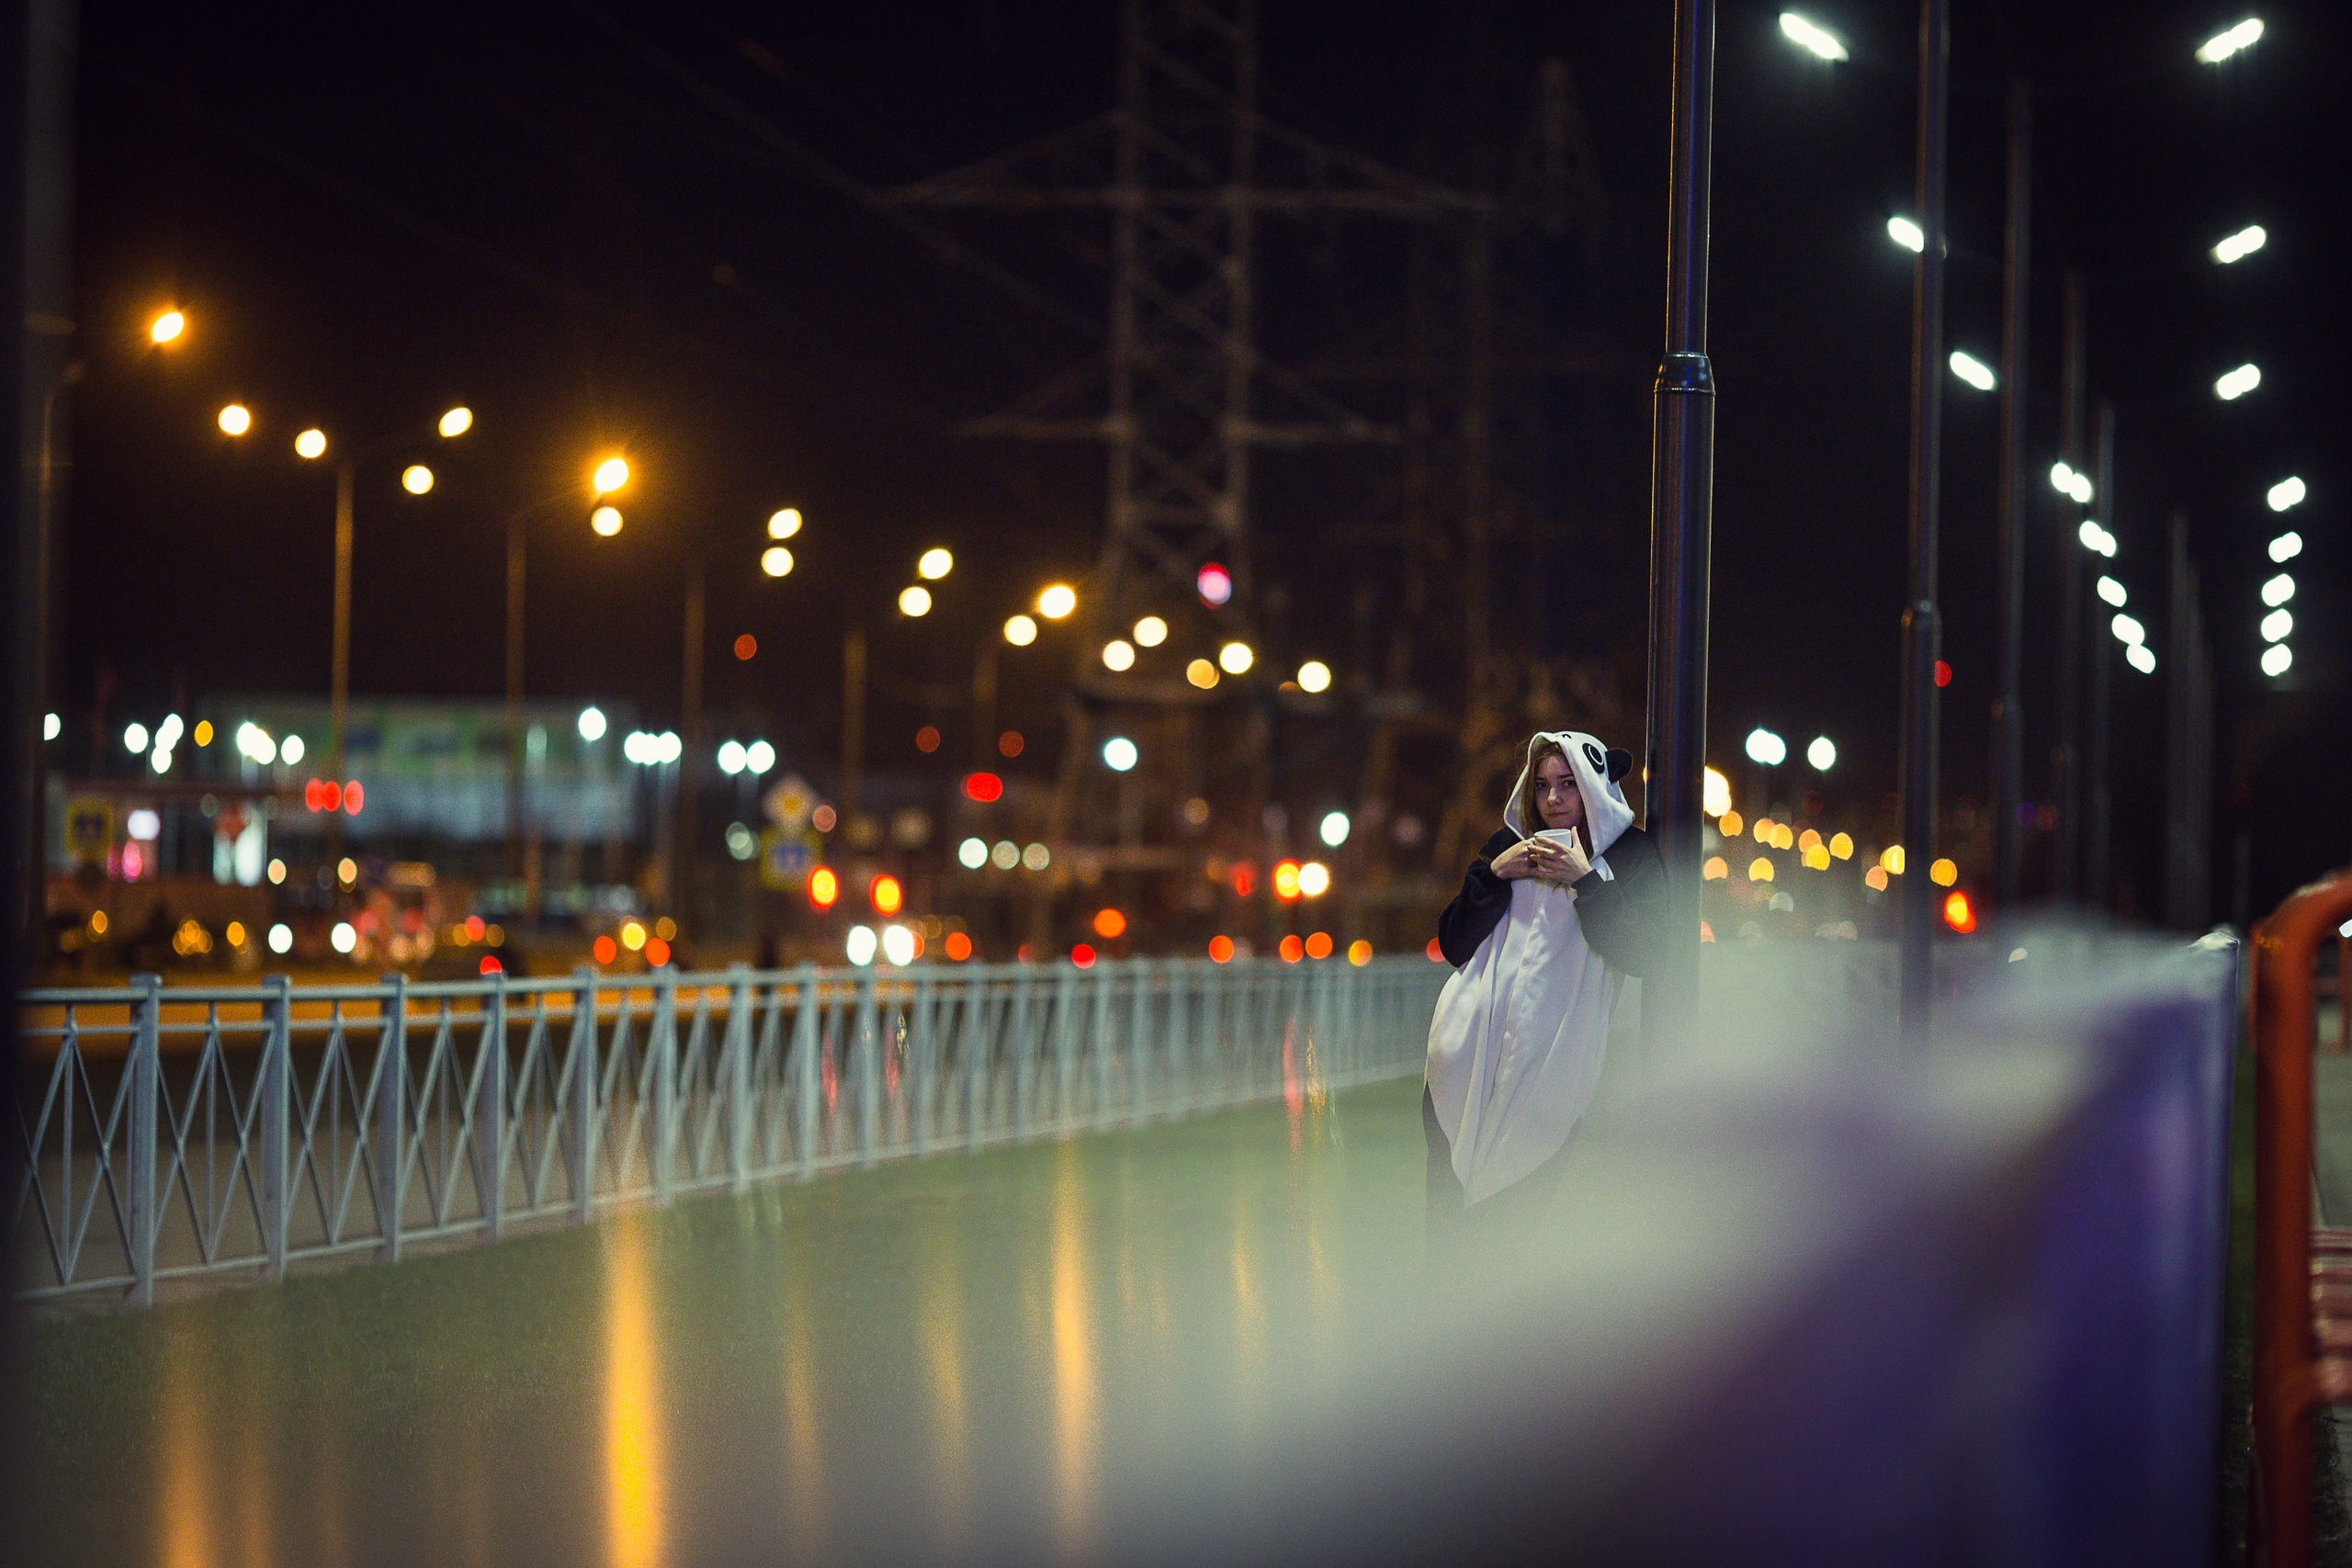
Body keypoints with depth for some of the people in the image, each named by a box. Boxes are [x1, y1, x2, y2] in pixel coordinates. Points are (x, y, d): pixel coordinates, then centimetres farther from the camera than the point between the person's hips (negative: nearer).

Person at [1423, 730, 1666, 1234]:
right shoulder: (1507, 846, 18)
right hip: (1472, 1051, 4)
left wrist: (1585, 880, -11)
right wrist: (1493, 873, 0)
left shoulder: (1632, 855, 6)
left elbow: (1640, 954, -7)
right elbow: (1453, 945, 13)